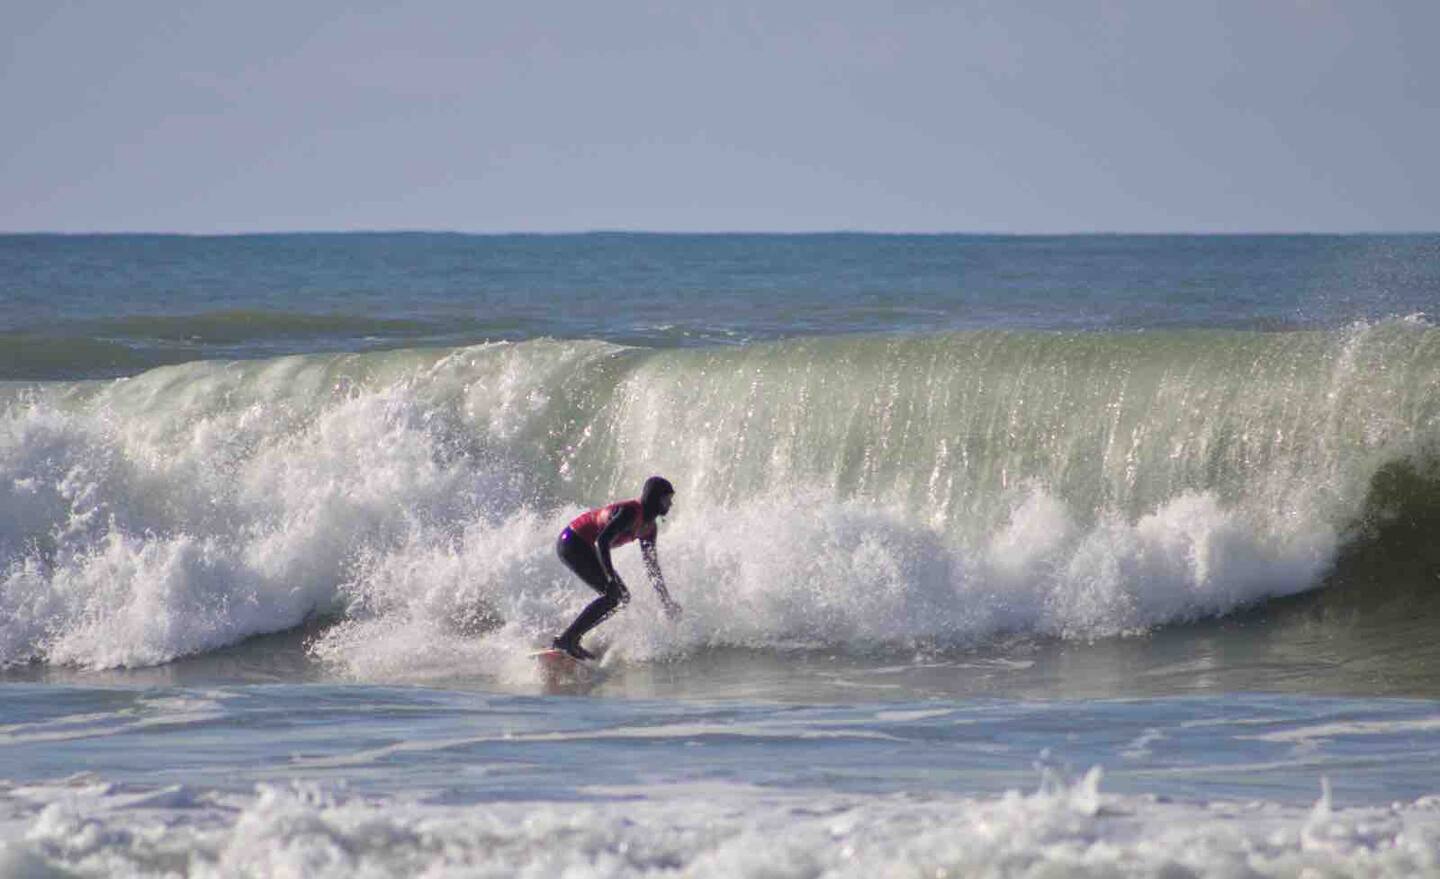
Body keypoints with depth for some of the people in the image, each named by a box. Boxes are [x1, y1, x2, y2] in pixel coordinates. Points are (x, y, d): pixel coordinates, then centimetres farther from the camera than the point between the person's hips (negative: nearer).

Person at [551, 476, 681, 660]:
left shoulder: (649, 528, 7)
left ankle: (571, 639, 7)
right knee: (613, 595, -17)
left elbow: (651, 564, 16)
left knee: (622, 597, 6)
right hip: (572, 543, -10)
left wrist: (666, 600, 15)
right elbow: (602, 541, -31)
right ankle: (565, 640, -17)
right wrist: (611, 578, -35)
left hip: (586, 548, 10)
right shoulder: (630, 512, -23)